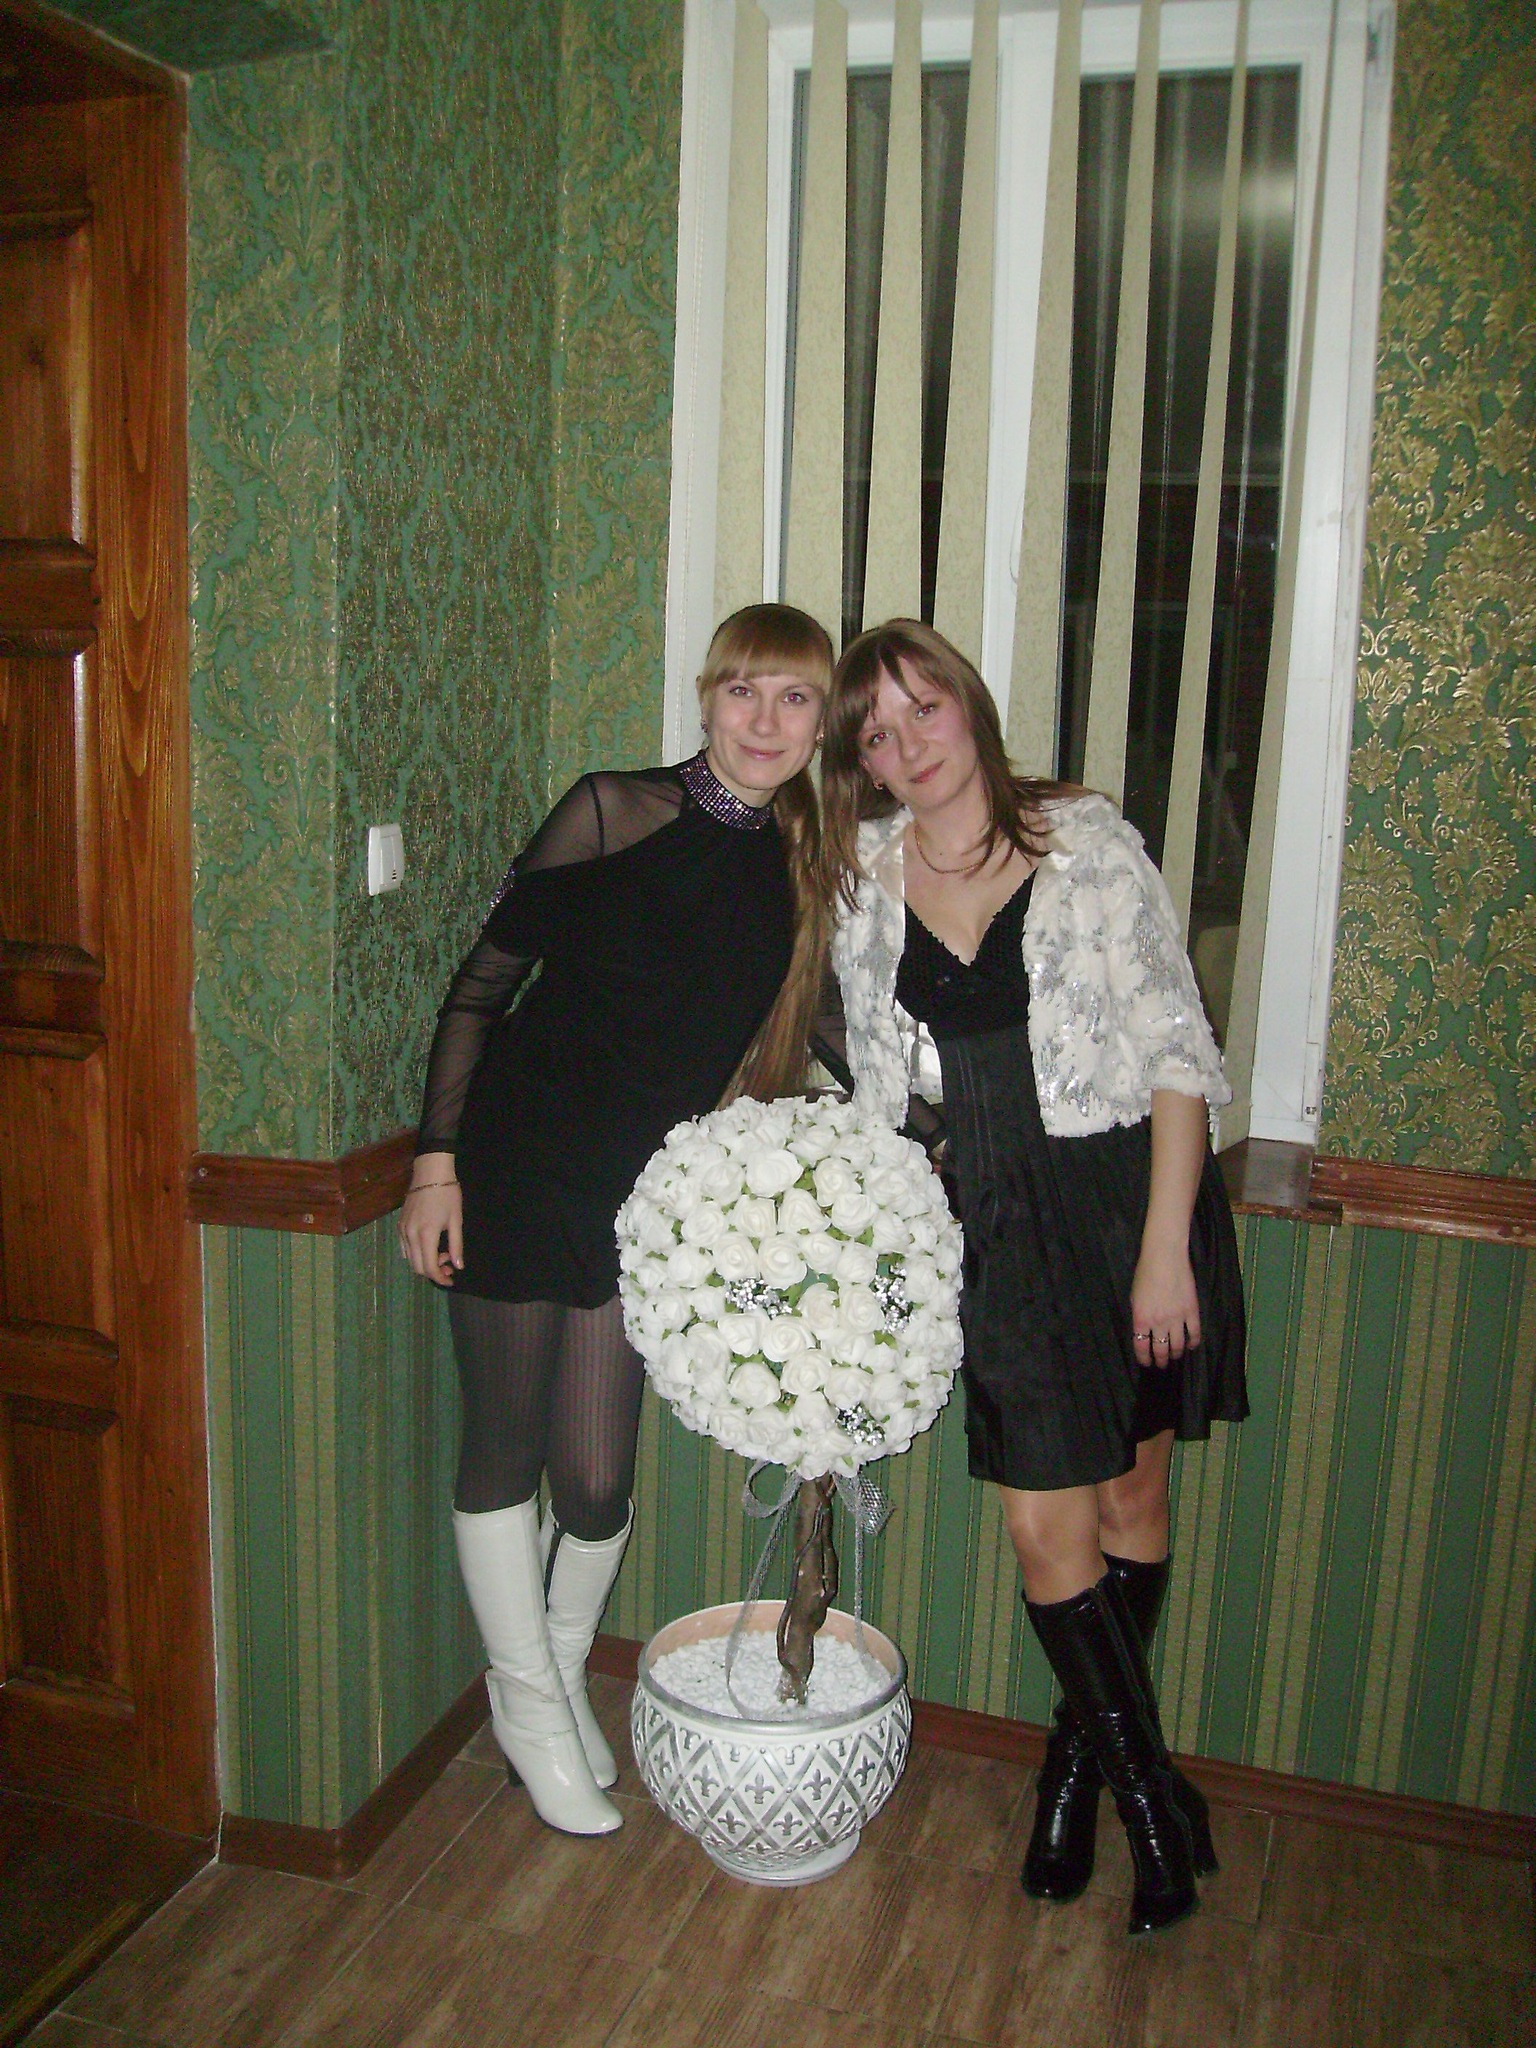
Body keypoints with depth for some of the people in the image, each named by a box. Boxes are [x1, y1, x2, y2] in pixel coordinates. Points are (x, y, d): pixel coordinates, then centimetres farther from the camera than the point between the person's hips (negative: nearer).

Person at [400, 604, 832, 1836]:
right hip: (518, 1167, -3)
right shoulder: (615, 813, -12)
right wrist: (436, 1162, -12)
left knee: (598, 1480, 6)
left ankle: (564, 1676, 36)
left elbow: (766, 1050, 11)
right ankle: (527, 1704, 31)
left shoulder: (799, 868, 2)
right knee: (505, 1453, 9)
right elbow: (486, 980, -9)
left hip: (645, 1193, 3)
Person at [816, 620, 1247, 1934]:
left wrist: (1166, 1249, -13)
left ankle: (1083, 1752, 35)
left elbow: (1178, 1053, -8)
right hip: (998, 1229, 2)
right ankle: (1156, 1799, 22)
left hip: (1130, 1198, -1)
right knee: (1044, 1523, 0)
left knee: (1130, 1495, 11)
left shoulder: (1086, 841, -6)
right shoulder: (864, 878, 3)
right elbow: (881, 1090, 10)